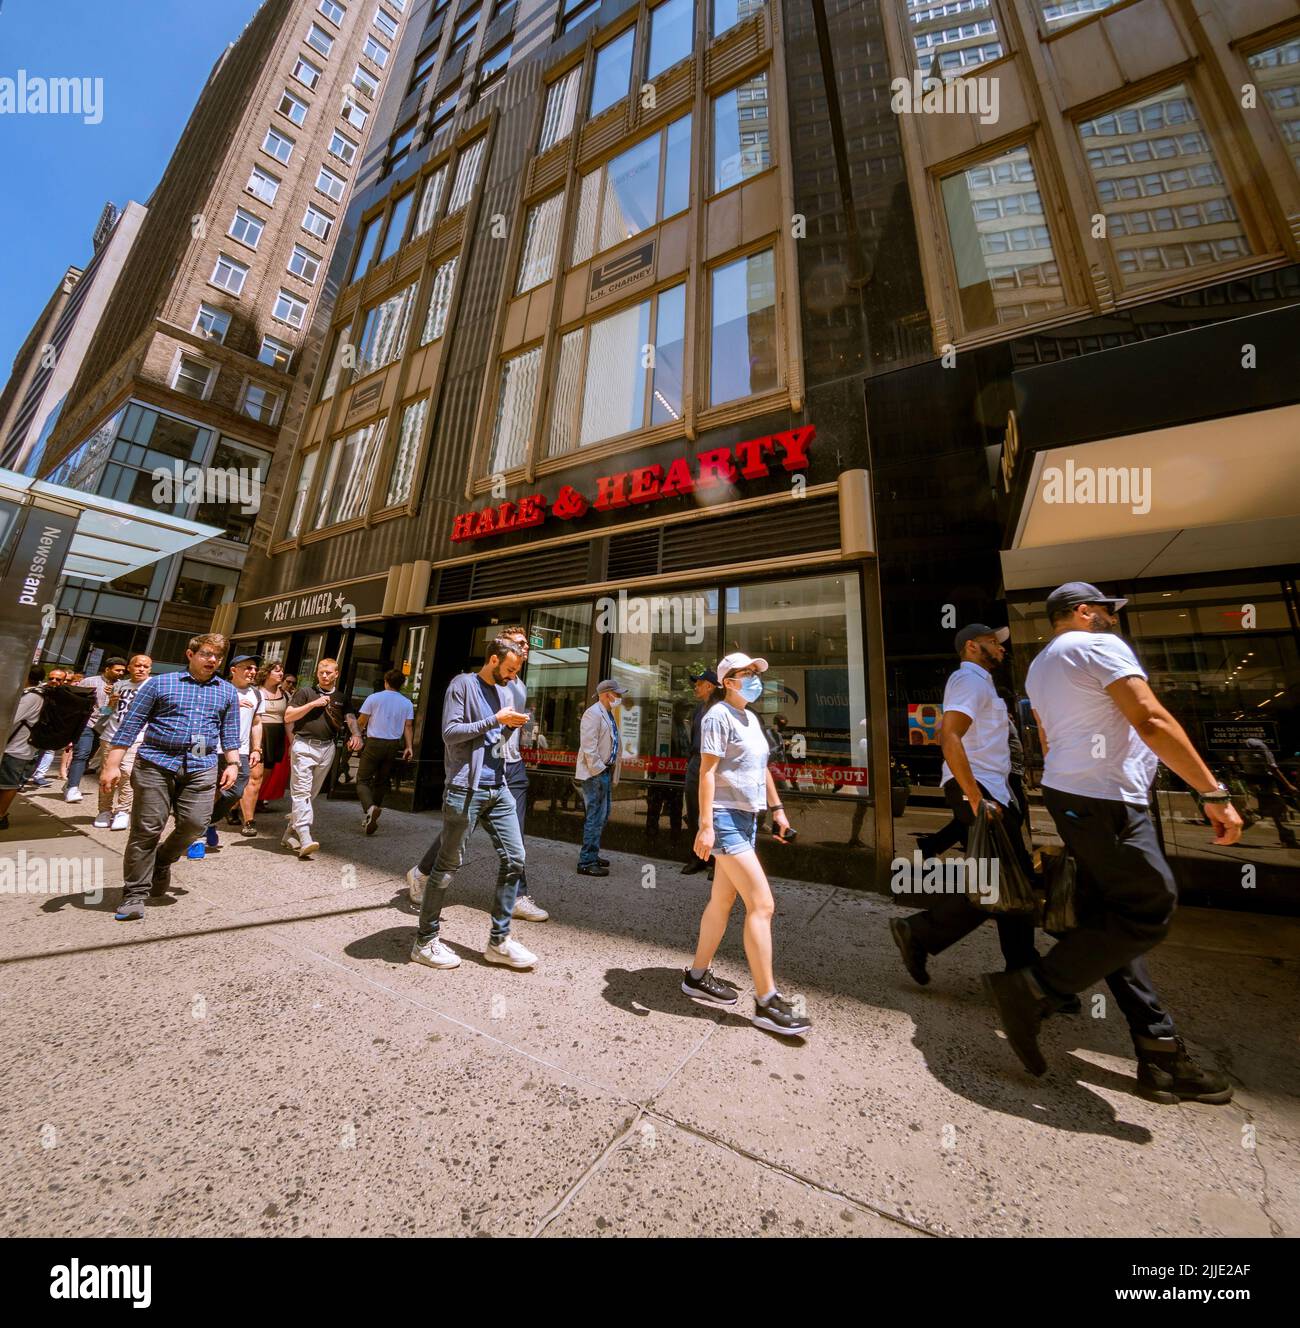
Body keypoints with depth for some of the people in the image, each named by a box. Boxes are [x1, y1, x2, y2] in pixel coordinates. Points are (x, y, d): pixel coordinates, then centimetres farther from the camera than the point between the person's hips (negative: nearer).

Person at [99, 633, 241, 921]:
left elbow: (230, 732, 15)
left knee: (194, 823, -3)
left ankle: (162, 862, 29)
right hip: (157, 763, -2)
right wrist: (112, 765, -3)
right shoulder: (160, 683, 5)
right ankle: (135, 894, 15)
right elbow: (130, 725, 2)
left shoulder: (227, 692, 13)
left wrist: (232, 763, 5)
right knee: (147, 829, 1)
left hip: (202, 767, 2)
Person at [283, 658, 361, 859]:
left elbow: (350, 718, 3)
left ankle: (289, 835, 23)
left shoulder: (341, 698, 14)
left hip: (326, 748, 4)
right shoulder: (305, 692, 4)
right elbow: (288, 717, 0)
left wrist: (356, 734, -17)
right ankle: (305, 839, -18)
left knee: (311, 794, 10)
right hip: (304, 745, -4)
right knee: (301, 791, -11)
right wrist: (313, 703, -10)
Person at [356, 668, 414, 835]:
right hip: (393, 745, 3)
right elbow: (408, 726, 0)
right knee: (381, 782, 15)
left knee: (363, 780, 1)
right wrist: (409, 747, 2)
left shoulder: (374, 698, -2)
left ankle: (370, 808, -24)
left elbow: (361, 722, 0)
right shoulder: (407, 703, 5)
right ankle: (369, 817, 22)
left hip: (374, 742, -3)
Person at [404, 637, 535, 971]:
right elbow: (450, 732, -13)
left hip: (498, 789, 7)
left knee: (514, 858, 3)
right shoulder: (463, 684, -5)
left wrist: (511, 726, 2)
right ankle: (425, 942, 25)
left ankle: (499, 941, 16)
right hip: (465, 788, -7)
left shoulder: (504, 692, 16)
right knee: (448, 865, 6)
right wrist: (496, 720, -15)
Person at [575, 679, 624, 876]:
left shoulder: (609, 714, 16)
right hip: (594, 773, -10)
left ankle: (592, 855, 30)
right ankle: (586, 862, 5)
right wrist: (598, 770, -19)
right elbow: (588, 746, -20)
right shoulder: (593, 713, -14)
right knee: (596, 817, -5)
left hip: (605, 771, 10)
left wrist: (611, 773, 16)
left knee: (602, 816, 17)